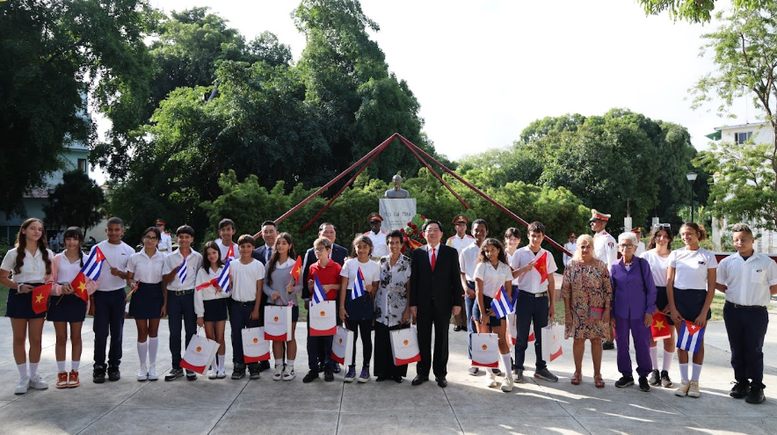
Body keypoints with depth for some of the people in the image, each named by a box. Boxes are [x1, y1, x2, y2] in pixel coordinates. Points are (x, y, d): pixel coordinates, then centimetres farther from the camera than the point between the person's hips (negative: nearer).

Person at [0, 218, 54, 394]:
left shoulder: (47, 254, 4)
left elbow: (52, 274, 12)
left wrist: (50, 279, -10)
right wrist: (18, 286, -18)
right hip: (18, 296, -2)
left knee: (36, 339, 6)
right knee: (19, 338, 5)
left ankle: (34, 375, 20)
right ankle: (24, 377, 15)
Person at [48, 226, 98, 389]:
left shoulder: (86, 260, 0)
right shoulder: (57, 259, 2)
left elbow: (93, 283, -1)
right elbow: (50, 281, 1)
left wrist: (76, 290, -16)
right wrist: (60, 289, -18)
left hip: (78, 300, 0)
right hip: (59, 300, 1)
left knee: (75, 337, 8)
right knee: (61, 338, 6)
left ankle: (74, 372, 18)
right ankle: (61, 373, 15)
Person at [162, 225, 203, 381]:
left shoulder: (198, 257, 3)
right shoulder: (170, 258, 6)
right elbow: (166, 281, 3)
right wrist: (175, 270, -16)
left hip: (190, 296, -1)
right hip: (173, 296, 1)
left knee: (191, 331, 4)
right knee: (174, 332, 4)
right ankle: (176, 367, 15)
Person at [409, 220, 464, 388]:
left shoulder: (451, 252, 2)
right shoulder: (417, 253, 4)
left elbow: (456, 278, 1)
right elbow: (413, 279, 3)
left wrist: (457, 302, -4)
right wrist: (413, 303, -3)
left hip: (443, 303, 0)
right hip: (423, 303, 1)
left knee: (442, 339, 7)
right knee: (423, 339, 7)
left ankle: (440, 374, 18)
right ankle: (422, 372, 18)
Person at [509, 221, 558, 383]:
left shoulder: (547, 255, 6)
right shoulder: (520, 253, -1)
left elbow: (551, 281, 9)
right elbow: (510, 275, 2)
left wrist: (552, 304, 7)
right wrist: (523, 269, -16)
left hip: (542, 298, 2)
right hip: (524, 297, -2)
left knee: (541, 335, 8)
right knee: (522, 335, 3)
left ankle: (540, 368, 20)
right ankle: (518, 368, 11)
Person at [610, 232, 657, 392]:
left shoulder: (643, 264, -2)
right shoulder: (614, 267, 3)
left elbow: (651, 289, 0)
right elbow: (611, 292, 9)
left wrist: (649, 311, -5)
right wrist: (611, 314, 7)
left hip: (640, 312, -2)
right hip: (621, 313, 2)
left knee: (643, 344, 3)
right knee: (622, 344, 9)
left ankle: (643, 376, 19)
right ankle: (626, 375, 24)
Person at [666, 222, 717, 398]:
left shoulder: (708, 256, 0)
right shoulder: (676, 254, 4)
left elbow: (711, 287, -1)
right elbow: (669, 282, 4)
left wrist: (704, 313, -8)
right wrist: (672, 309, -4)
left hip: (699, 299, -1)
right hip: (679, 299, 1)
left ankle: (695, 382, 14)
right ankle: (684, 381, 14)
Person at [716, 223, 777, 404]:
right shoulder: (727, 262, 3)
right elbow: (719, 285, 11)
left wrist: (756, 293, -3)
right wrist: (736, 293, 1)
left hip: (756, 312, -3)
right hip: (733, 311, 3)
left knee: (754, 350, 0)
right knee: (737, 349, 10)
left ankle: (757, 387, 9)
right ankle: (741, 382, 22)